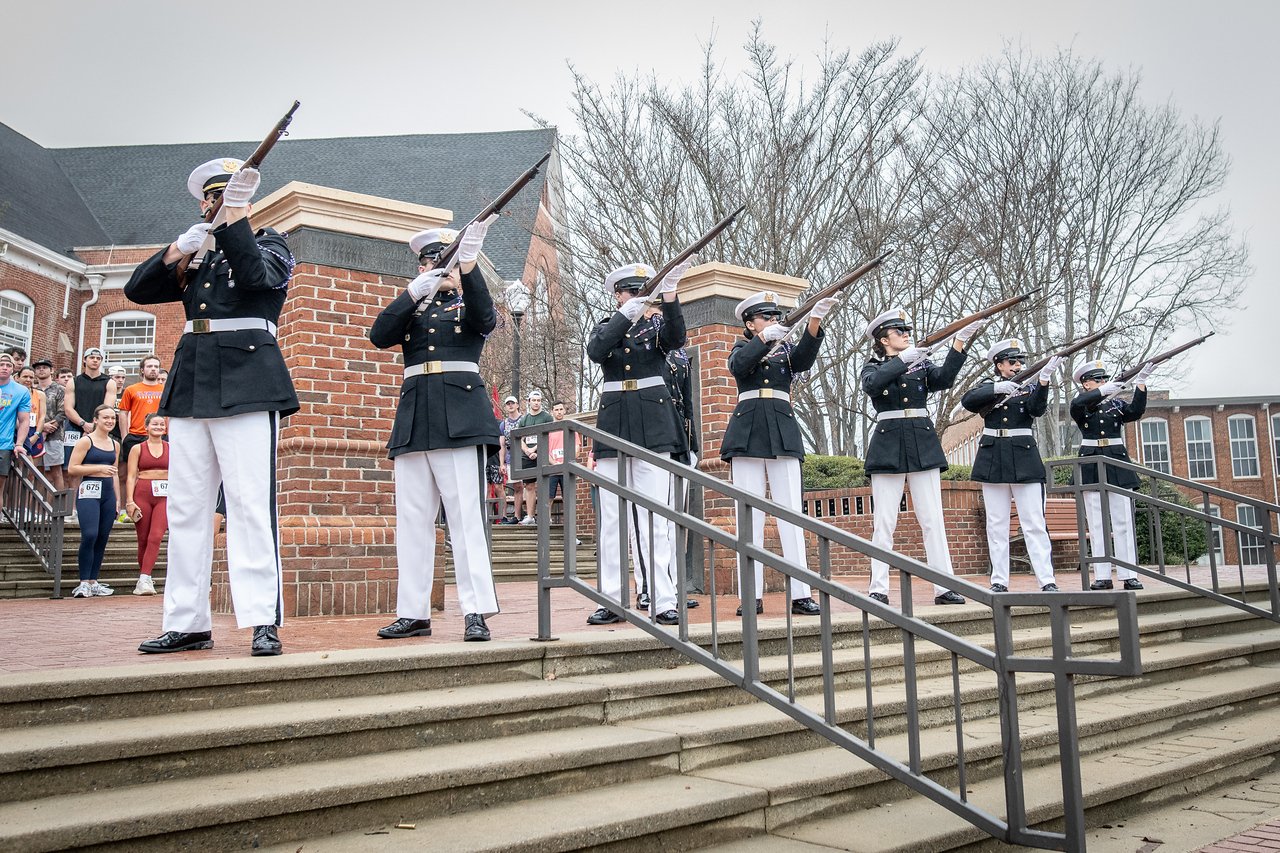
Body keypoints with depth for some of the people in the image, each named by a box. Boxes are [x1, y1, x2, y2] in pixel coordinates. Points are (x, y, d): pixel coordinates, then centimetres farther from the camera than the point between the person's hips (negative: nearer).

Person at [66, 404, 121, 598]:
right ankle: (84, 583, -10)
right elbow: (72, 468, -7)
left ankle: (93, 582, 11)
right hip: (89, 492, -6)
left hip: (108, 494, 6)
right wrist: (99, 468, -13)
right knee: (89, 535, -17)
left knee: (102, 539, 5)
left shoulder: (115, 445, 16)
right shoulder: (86, 441, -2)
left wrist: (117, 499, 19)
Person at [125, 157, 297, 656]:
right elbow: (138, 290, 13)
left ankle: (263, 621, -13)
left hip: (245, 385, -6)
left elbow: (255, 276, -11)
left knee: (250, 502, -13)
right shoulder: (195, 260, 24)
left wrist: (236, 216, -16)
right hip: (190, 386, 6)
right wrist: (177, 249, -1)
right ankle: (187, 624, 9)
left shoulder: (270, 245, 11)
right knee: (186, 507, 3)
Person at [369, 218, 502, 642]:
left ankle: (476, 612, -11)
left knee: (465, 514, -11)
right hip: (414, 416, 4)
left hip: (460, 414, -4)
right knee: (412, 517, 3)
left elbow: (484, 320, -12)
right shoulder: (410, 308, 21)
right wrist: (414, 292, -9)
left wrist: (469, 261, -25)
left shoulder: (470, 304, 13)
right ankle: (414, 613, 8)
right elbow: (379, 336, 2)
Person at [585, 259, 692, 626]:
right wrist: (626, 315, -19)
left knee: (655, 515, -7)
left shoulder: (658, 323, 10)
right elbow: (595, 352, -9)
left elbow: (677, 338, -14)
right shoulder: (605, 327, 14)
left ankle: (663, 602, -5)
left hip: (653, 423, -2)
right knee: (611, 517, 1)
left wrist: (669, 292, -26)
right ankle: (612, 602, 7)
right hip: (613, 422, 2)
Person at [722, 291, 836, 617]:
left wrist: (815, 320, -22)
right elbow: (739, 365, -9)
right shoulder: (742, 348, 15)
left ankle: (800, 595, -6)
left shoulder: (787, 349, 18)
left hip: (783, 434, 1)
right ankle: (752, 597, 0)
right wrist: (763, 338, -24)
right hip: (747, 435, -1)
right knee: (750, 516, -3)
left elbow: (804, 358, -6)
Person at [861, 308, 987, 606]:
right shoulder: (873, 368, 9)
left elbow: (943, 379, -5)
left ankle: (944, 587, 3)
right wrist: (902, 359, -15)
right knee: (884, 521, -3)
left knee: (933, 519, 1)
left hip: (923, 444, 3)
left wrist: (960, 342, -14)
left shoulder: (922, 364, 16)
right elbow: (872, 384, -15)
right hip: (888, 445, -2)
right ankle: (878, 589, 2)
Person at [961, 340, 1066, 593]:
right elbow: (968, 401, -9)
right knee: (996, 524, 3)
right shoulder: (988, 385, 11)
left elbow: (1037, 409, -12)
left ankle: (1047, 580, -6)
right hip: (993, 460, 1)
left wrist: (1044, 379, -28)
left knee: (1034, 523, -6)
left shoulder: (1030, 387, 9)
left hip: (1024, 459, -1)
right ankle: (999, 581, 8)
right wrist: (997, 389, -22)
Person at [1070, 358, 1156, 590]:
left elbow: (1136, 411, -6)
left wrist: (1140, 384, -14)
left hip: (1117, 464, 2)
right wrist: (1102, 391, -26)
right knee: (1096, 524, -1)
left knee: (1124, 522, -2)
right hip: (1091, 467, -2)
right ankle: (1102, 577, 1)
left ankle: (1130, 575, -1)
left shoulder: (1116, 404, 12)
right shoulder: (1080, 407, 5)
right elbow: (1077, 404, -19)